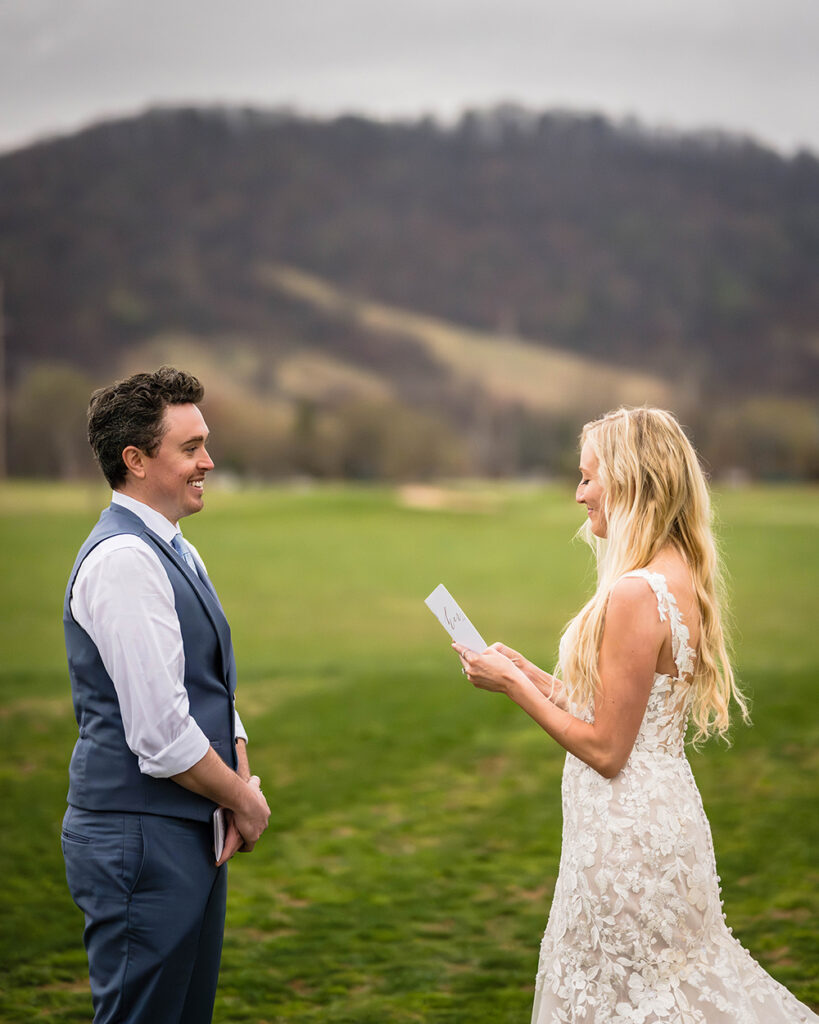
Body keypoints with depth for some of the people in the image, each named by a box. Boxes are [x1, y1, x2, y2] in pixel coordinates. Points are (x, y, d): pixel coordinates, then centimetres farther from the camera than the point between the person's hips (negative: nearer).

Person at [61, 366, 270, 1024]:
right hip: (142, 840, -10)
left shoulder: (178, 554, 13)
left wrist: (243, 785, -1)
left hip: (192, 833, 10)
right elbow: (161, 734, -23)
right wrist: (245, 802, -9)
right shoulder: (123, 560, -19)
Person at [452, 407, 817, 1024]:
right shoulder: (684, 578, 6)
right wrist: (529, 673, 14)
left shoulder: (636, 593, -23)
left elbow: (605, 748, -20)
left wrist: (512, 686, -11)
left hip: (626, 828, -9)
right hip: (667, 806, 9)